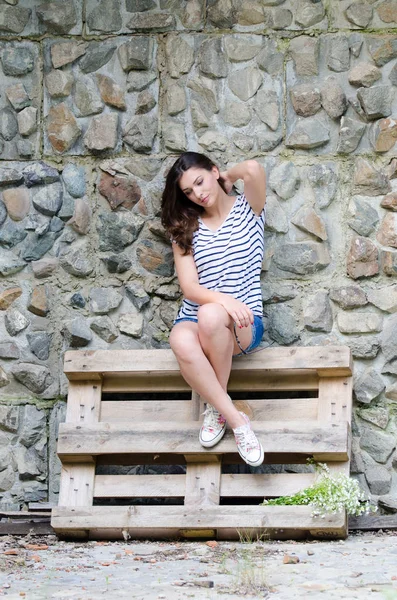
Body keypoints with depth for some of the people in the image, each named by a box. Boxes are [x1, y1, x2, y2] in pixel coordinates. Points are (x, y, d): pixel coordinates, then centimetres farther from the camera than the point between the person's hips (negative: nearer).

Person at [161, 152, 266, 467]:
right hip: (195, 320, 2)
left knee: (211, 316, -40)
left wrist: (228, 178, 5)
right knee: (182, 341, -37)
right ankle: (236, 420, -26)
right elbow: (190, 288, -3)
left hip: (243, 324, -2)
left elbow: (254, 169, -18)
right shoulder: (186, 228, 11)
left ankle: (218, 404, -17)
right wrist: (224, 299, -24)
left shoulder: (248, 210, 6)